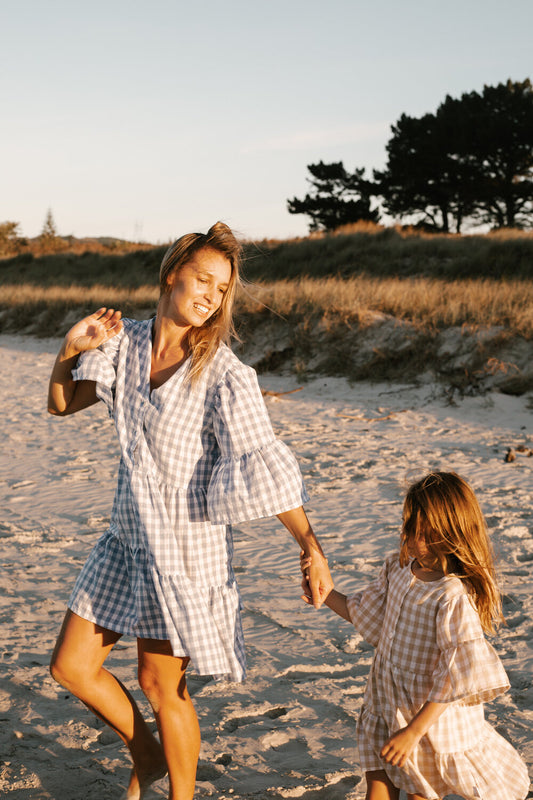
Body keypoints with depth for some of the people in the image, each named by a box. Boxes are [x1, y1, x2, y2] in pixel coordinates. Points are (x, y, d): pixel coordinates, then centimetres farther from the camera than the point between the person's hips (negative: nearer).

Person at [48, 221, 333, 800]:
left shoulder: (225, 375, -18)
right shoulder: (126, 342, -1)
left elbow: (267, 466, -18)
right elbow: (61, 404, 10)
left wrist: (311, 547, -22)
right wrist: (70, 350, -8)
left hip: (187, 543, -6)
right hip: (129, 536, 6)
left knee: (160, 685, 7)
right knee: (72, 666, 12)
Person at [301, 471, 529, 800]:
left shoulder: (454, 597, -28)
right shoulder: (399, 569, -4)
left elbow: (457, 680, -28)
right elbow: (365, 613, 14)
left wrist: (414, 731, -25)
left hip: (434, 715, -6)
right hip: (386, 708, 6)